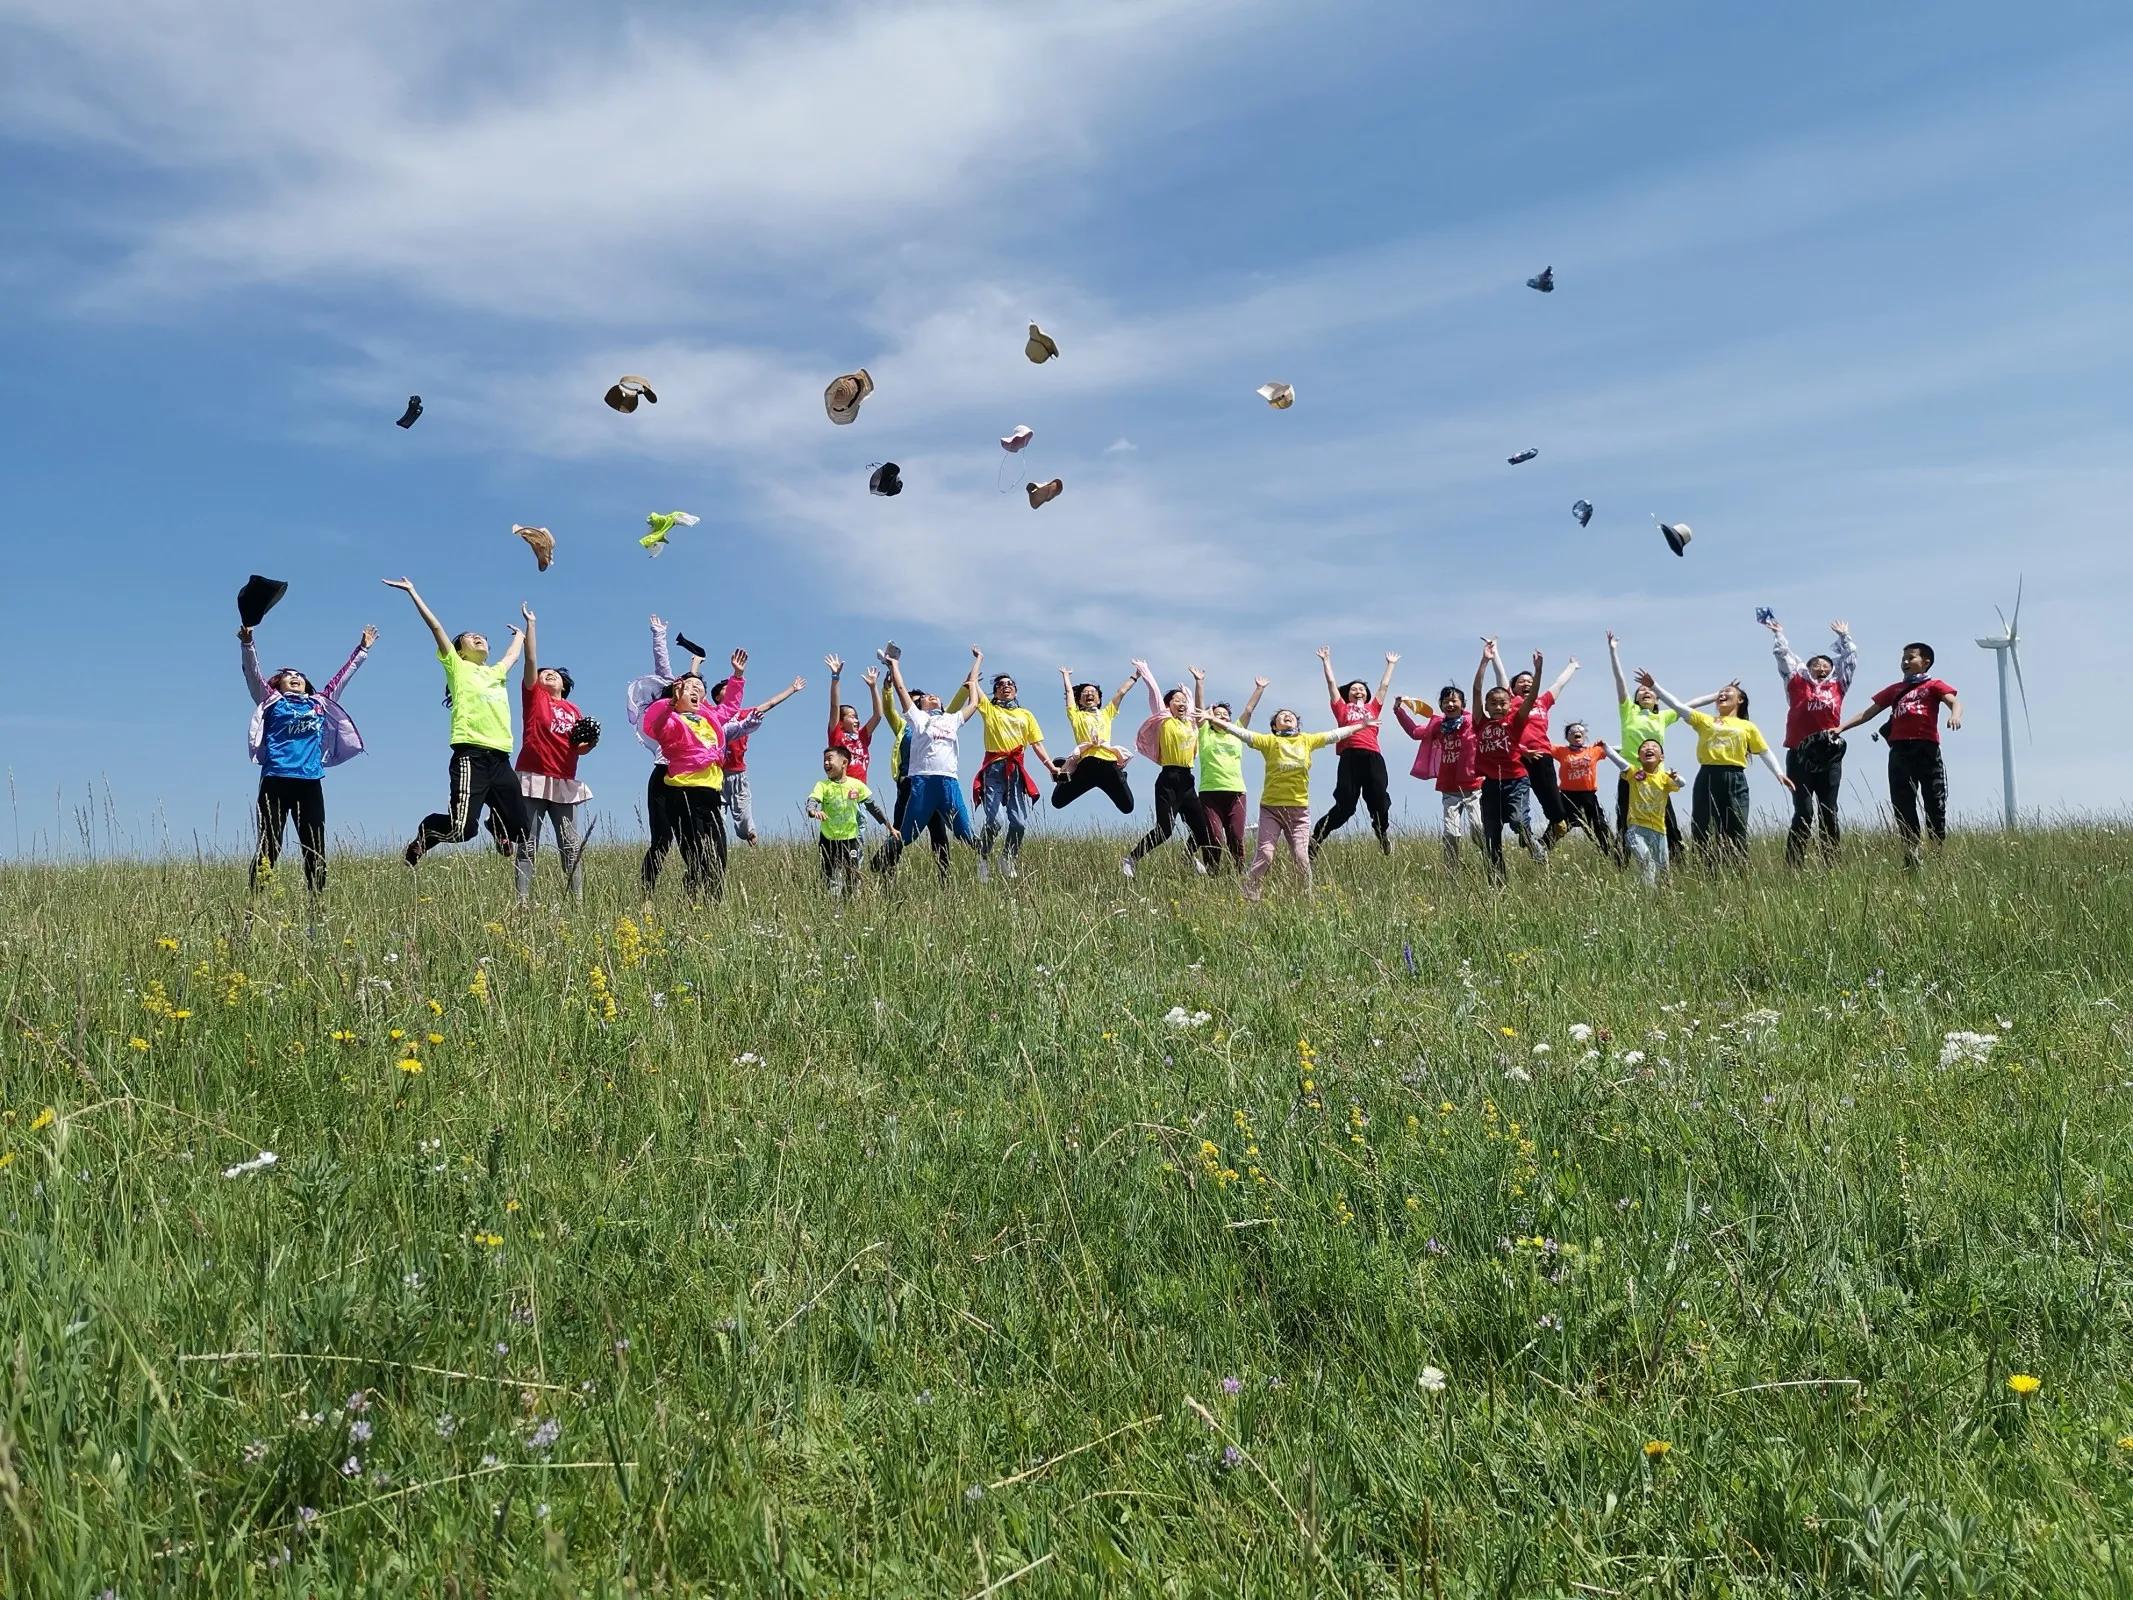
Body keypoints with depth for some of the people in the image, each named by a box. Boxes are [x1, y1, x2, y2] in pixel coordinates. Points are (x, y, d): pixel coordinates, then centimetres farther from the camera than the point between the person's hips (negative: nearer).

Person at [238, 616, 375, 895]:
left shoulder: (320, 703, 20)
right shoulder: (272, 702, 11)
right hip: (276, 780, -3)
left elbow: (343, 676, 27)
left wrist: (363, 649, 30)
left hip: (311, 783, 4)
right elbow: (252, 673, -1)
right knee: (269, 846, -6)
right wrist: (247, 644, -16)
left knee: (315, 848, 3)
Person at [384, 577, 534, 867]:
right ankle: (424, 833, 16)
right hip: (471, 756, -6)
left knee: (522, 829, 2)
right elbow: (436, 626, 5)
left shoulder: (496, 672, 26)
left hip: (500, 759, 6)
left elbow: (514, 655, 46)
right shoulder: (457, 667, 11)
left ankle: (497, 824, 36)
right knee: (462, 828, -17)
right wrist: (412, 592, 4)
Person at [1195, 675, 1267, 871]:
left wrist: (1260, 689, 20)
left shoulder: (1237, 732, 20)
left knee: (1237, 839, -2)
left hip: (1236, 792, 3)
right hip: (1210, 792, -3)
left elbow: (1249, 709, 21)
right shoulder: (1205, 733, 11)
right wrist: (1199, 682, -1)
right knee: (1214, 840, -8)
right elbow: (1199, 707, 4)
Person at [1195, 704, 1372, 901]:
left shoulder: (1307, 740, 9)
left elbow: (1334, 735, 16)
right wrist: (1214, 720, -17)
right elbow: (1242, 733, -8)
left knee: (1301, 857, 0)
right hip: (1271, 808, -2)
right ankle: (1249, 896, -1)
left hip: (1299, 809, 2)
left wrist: (1362, 725, 20)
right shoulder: (1269, 741, 0)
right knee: (1265, 855, -9)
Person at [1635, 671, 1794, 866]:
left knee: (1736, 833, -3)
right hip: (1707, 779, 1)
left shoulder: (1748, 727, 15)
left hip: (1734, 780, -1)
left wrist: (1779, 773, 0)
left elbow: (1765, 752, 15)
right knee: (1704, 832, -2)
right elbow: (1677, 705, 8)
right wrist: (1654, 686, -1)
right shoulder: (1705, 720, 15)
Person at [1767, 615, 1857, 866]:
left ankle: (1831, 862, 9)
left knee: (1829, 812, 5)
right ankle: (1793, 865, -6)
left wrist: (1844, 636, 38)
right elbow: (1783, 655, 14)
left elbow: (1851, 658, 26)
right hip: (1800, 755, -3)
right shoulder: (1798, 684, 11)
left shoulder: (1837, 686, 17)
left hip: (1830, 756, 3)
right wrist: (1777, 633, 25)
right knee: (1803, 812, -7)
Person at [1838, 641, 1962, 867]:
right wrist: (1841, 728, 13)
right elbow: (1868, 713, 22)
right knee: (1903, 806, 0)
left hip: (1927, 749, -4)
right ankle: (1911, 859, 2)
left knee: (1935, 803, -5)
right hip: (1899, 751, 4)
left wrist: (1955, 715, -30)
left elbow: (1954, 702, -7)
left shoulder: (1934, 685, 10)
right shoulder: (1894, 689, 23)